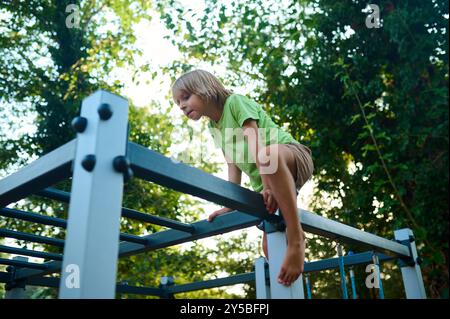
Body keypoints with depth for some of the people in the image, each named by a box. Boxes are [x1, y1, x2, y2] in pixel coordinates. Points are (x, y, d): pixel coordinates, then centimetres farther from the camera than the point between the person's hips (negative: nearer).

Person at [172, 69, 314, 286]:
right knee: (269, 246, 3)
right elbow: (233, 165, 6)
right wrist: (230, 205, -5)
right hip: (267, 181, 8)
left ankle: (296, 236, -36)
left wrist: (267, 186, -32)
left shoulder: (235, 102, -8)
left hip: (294, 157, -8)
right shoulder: (214, 129, 13)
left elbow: (255, 143, -22)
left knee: (269, 154, -42)